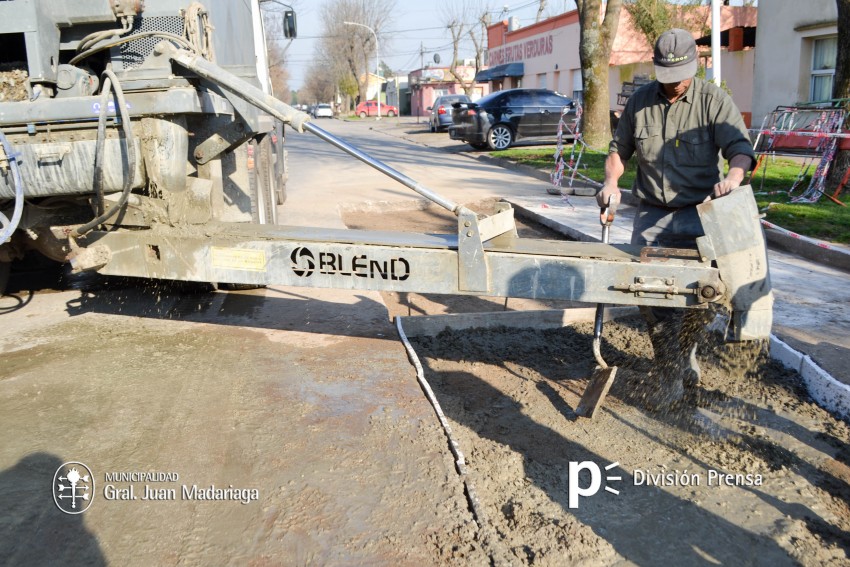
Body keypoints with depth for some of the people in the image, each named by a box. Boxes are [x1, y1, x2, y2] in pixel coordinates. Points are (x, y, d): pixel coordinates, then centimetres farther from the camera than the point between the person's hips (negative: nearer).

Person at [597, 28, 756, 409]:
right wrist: (611, 182, -4)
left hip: (699, 214, -2)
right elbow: (619, 149, 15)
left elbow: (740, 146, -13)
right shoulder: (639, 101, 6)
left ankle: (685, 356, 20)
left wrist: (733, 176, -36)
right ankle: (671, 376, 5)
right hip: (652, 214, 2)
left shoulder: (713, 101, -4)